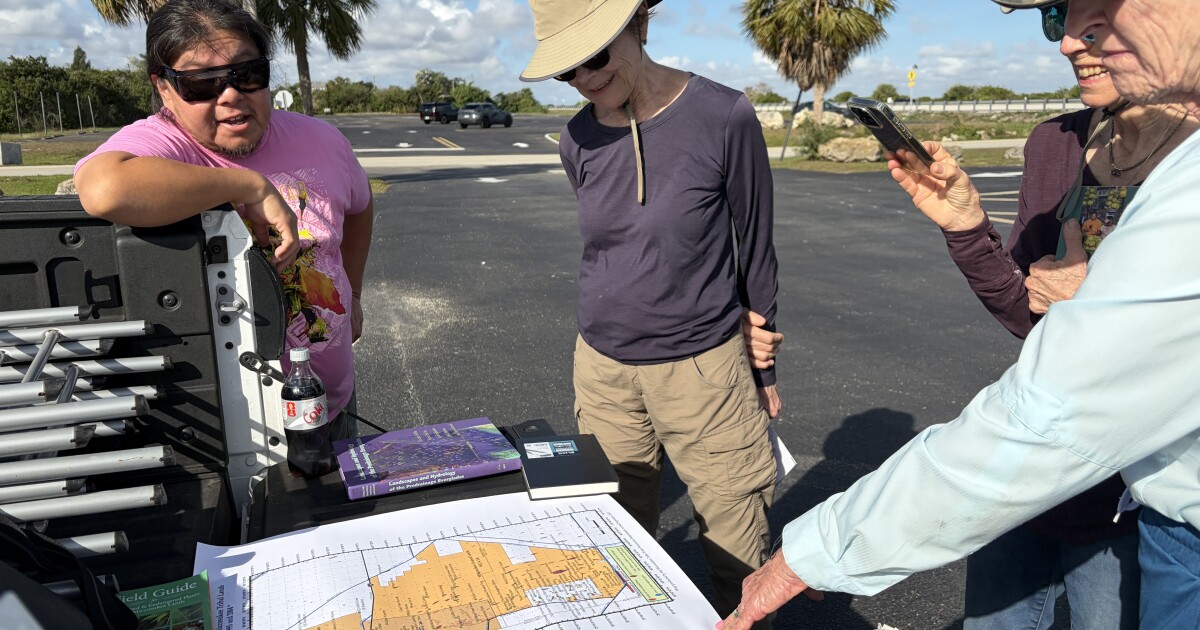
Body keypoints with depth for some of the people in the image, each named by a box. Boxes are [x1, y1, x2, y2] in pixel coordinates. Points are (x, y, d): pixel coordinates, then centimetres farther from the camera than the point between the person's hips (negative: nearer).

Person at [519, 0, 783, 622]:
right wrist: (736, 325, -2)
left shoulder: (724, 118, -14)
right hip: (603, 365, 4)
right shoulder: (578, 140, -1)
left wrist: (761, 366, 5)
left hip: (702, 368, -3)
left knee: (739, 555, 7)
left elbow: (754, 248, -4)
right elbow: (611, 241, 6)